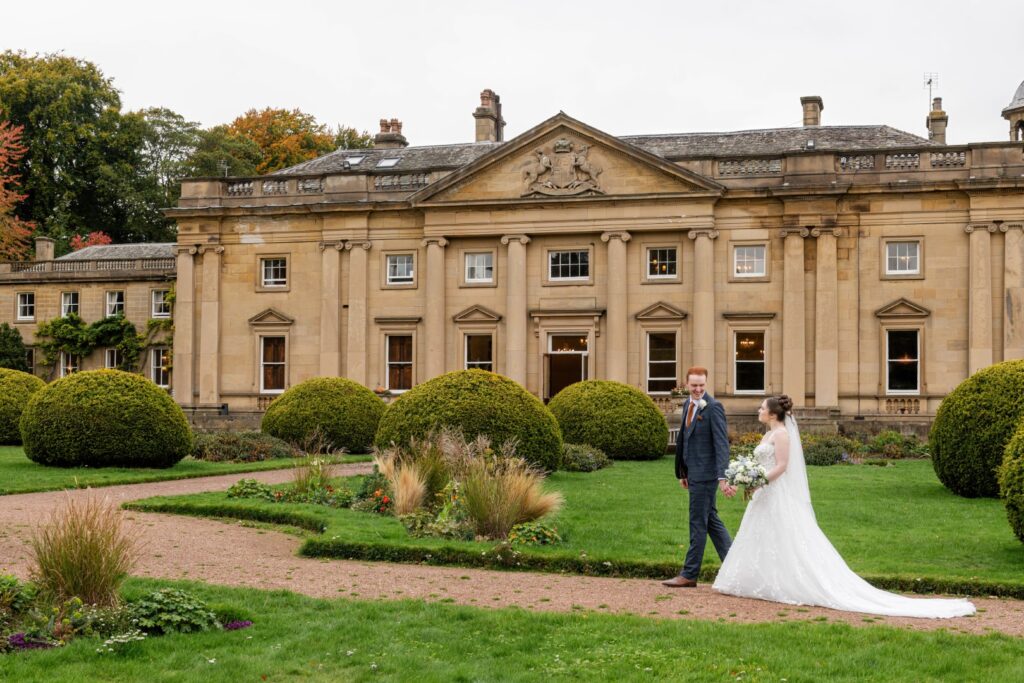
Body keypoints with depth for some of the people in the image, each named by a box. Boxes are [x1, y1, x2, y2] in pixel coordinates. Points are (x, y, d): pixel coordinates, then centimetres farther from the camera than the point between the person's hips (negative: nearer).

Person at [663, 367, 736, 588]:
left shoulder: (713, 407, -14)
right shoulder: (688, 405, 12)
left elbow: (721, 444, -20)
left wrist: (722, 478, -27)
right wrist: (682, 472, 20)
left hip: (705, 473, -9)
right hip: (694, 472, 9)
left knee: (698, 522, -2)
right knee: (711, 520, 14)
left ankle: (689, 575, 5)